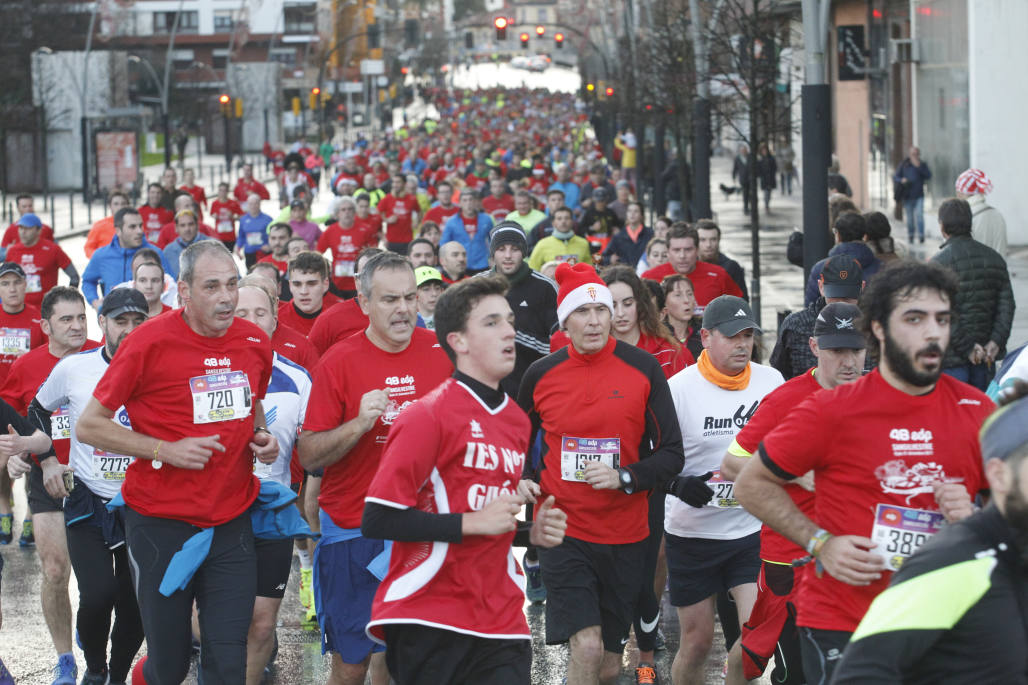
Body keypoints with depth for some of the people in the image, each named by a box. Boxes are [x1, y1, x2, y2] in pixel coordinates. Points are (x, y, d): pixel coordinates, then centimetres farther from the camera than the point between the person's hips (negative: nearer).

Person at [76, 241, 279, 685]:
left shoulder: (255, 343, 3)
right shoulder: (149, 342, -11)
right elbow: (88, 426, -6)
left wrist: (262, 436, 2)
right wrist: (165, 450, -16)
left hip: (231, 524, 4)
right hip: (162, 525, -4)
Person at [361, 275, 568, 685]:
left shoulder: (517, 420, 14)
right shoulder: (428, 416, -9)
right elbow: (377, 519, -16)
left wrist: (532, 533, 7)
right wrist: (471, 523, -17)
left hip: (501, 619, 6)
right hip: (428, 620, -6)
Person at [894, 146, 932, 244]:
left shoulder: (922, 164, 7)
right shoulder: (904, 165, 7)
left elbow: (929, 176, -8)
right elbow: (895, 177, 6)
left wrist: (919, 166, -15)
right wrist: (901, 180, -16)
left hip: (919, 195, -1)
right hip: (907, 195, 1)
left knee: (919, 214, -15)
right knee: (910, 217, 4)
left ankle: (921, 236, -17)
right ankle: (910, 236, 16)